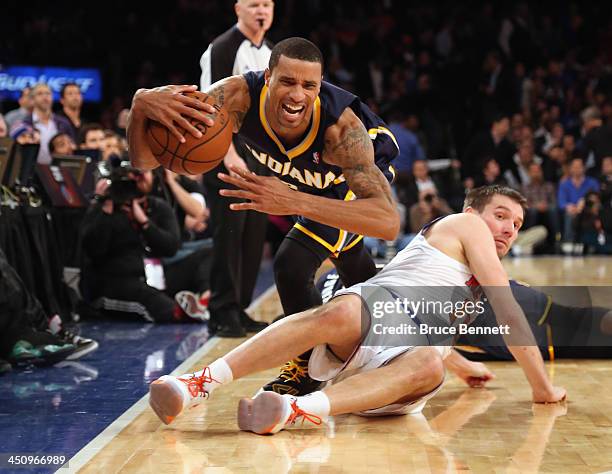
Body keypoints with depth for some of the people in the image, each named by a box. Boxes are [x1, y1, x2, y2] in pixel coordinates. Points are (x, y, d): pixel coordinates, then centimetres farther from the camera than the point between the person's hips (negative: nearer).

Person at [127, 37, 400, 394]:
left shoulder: (342, 126, -46)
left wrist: (295, 202, -66)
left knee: (292, 264, -24)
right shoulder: (239, 96, -38)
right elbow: (145, 159, -40)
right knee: (345, 250, 31)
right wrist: (142, 105, -63)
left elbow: (389, 223, -56)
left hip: (368, 164, -5)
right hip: (311, 176, 5)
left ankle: (313, 367, 3)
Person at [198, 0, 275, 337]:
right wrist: (230, 156, -24)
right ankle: (223, 313, -1)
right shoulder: (223, 49, -10)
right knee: (228, 232, -7)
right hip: (227, 151, -8)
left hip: (260, 153, 8)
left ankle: (239, 309, 16)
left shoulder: (270, 52, 14)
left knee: (254, 234, 8)